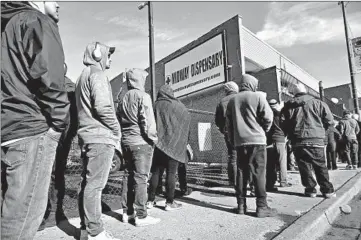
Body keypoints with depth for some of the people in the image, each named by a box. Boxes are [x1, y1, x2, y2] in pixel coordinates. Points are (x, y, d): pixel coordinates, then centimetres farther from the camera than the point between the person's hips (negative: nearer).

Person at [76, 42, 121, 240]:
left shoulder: (82, 76, 24)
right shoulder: (97, 74, -5)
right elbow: (102, 106, -20)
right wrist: (117, 130, -8)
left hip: (87, 136, 10)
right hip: (100, 137, -10)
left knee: (87, 183, 11)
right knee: (95, 185, -8)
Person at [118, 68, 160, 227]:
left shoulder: (124, 97, 13)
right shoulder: (143, 96, -8)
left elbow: (120, 120, 14)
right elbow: (147, 120, -16)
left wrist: (124, 138, 18)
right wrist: (153, 138, -5)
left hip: (126, 142, 7)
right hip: (141, 142, -7)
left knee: (130, 177, 13)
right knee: (141, 178, -3)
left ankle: (129, 212, 21)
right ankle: (141, 216, 3)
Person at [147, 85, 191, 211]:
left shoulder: (156, 105, 6)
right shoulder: (178, 106, 0)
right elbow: (187, 119, 5)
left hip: (158, 144, 3)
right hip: (173, 144, -2)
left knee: (156, 172, 10)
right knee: (171, 173, 2)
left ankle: (150, 200, 15)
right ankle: (170, 202, 7)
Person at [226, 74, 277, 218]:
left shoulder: (232, 100, 12)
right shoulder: (258, 96, -2)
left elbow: (228, 123, 11)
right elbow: (268, 117, -8)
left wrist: (232, 141, 16)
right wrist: (264, 129, 12)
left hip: (239, 142, 5)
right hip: (256, 140, -4)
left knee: (241, 173, 9)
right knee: (259, 173, 0)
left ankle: (241, 205, 14)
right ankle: (262, 207, 4)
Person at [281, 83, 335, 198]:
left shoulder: (288, 106, 6)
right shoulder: (318, 103, 3)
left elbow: (283, 123, 2)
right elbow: (329, 120, 2)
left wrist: (290, 134, 16)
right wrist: (320, 129, 18)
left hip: (297, 141, 0)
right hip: (316, 139, 0)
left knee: (304, 165, 8)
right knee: (320, 165, 10)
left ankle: (310, 189, 13)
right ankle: (327, 189, 14)